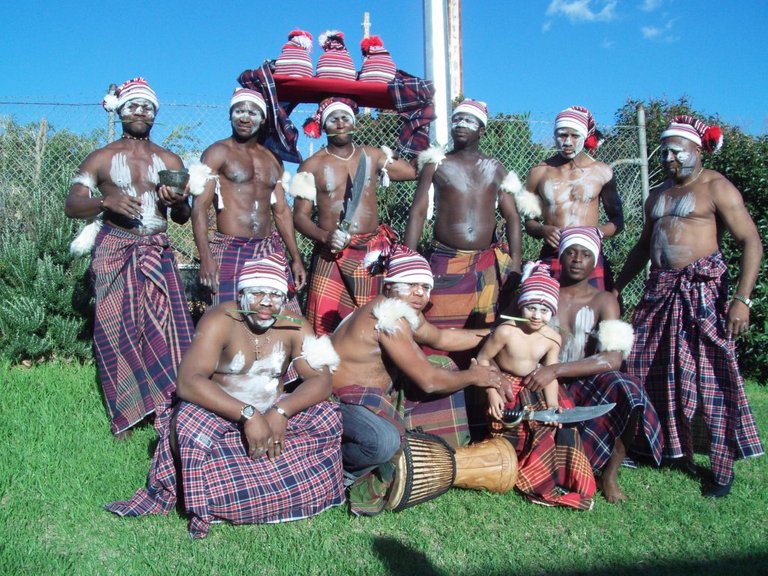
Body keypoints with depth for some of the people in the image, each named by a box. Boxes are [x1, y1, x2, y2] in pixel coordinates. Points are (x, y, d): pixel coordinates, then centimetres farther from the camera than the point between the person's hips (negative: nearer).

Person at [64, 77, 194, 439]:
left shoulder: (170, 161, 13)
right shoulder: (101, 158, 7)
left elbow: (183, 218, 14)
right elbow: (71, 205, 0)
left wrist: (177, 202, -9)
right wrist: (106, 201, -19)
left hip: (157, 252, 2)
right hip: (114, 251, -1)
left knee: (166, 327, -7)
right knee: (117, 329, -3)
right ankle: (126, 412, 6)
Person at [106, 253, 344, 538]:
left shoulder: (295, 327, -8)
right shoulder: (219, 321, -19)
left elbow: (322, 380, -14)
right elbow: (188, 382, -31)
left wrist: (281, 412, -31)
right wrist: (247, 415, -39)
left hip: (273, 411, 4)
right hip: (218, 410, -3)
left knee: (328, 416, -17)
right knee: (188, 423, -35)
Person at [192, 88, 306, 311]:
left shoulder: (272, 159, 18)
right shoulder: (217, 153, 1)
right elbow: (200, 205, -7)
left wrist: (296, 258, 14)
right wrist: (205, 257, -18)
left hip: (270, 251, 5)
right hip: (230, 251, -5)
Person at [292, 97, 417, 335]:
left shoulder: (372, 155, 11)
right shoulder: (312, 165, 3)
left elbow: (413, 171, 12)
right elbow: (300, 215, -2)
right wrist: (325, 236, -17)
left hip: (372, 252, 3)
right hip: (332, 255, -2)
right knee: (325, 325, -10)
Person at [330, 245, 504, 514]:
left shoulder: (408, 313, 7)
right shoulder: (389, 316, -23)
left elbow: (441, 338, 26)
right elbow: (429, 380, -23)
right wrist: (473, 376, -7)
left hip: (376, 401, 11)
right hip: (345, 402, -11)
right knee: (385, 442, -41)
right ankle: (342, 472, -4)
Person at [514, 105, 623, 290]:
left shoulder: (601, 172, 7)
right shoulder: (539, 173, 7)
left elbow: (617, 220, 15)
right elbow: (529, 222, 15)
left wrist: (597, 232, -6)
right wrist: (542, 230, -8)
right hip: (551, 260, 0)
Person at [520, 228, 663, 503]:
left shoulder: (604, 300, 1)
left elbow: (613, 358, -14)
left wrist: (555, 370, -24)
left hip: (586, 384, -1)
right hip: (541, 386, 1)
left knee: (627, 391, -31)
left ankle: (610, 474, -7)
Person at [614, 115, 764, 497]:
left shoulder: (716, 188, -4)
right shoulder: (658, 195, 18)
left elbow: (751, 243, -10)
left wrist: (742, 299, -19)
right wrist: (616, 288, 22)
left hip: (703, 289, -7)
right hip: (660, 289, 7)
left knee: (712, 377, -4)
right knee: (651, 369, 9)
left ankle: (723, 468, 6)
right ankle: (670, 448, 24)